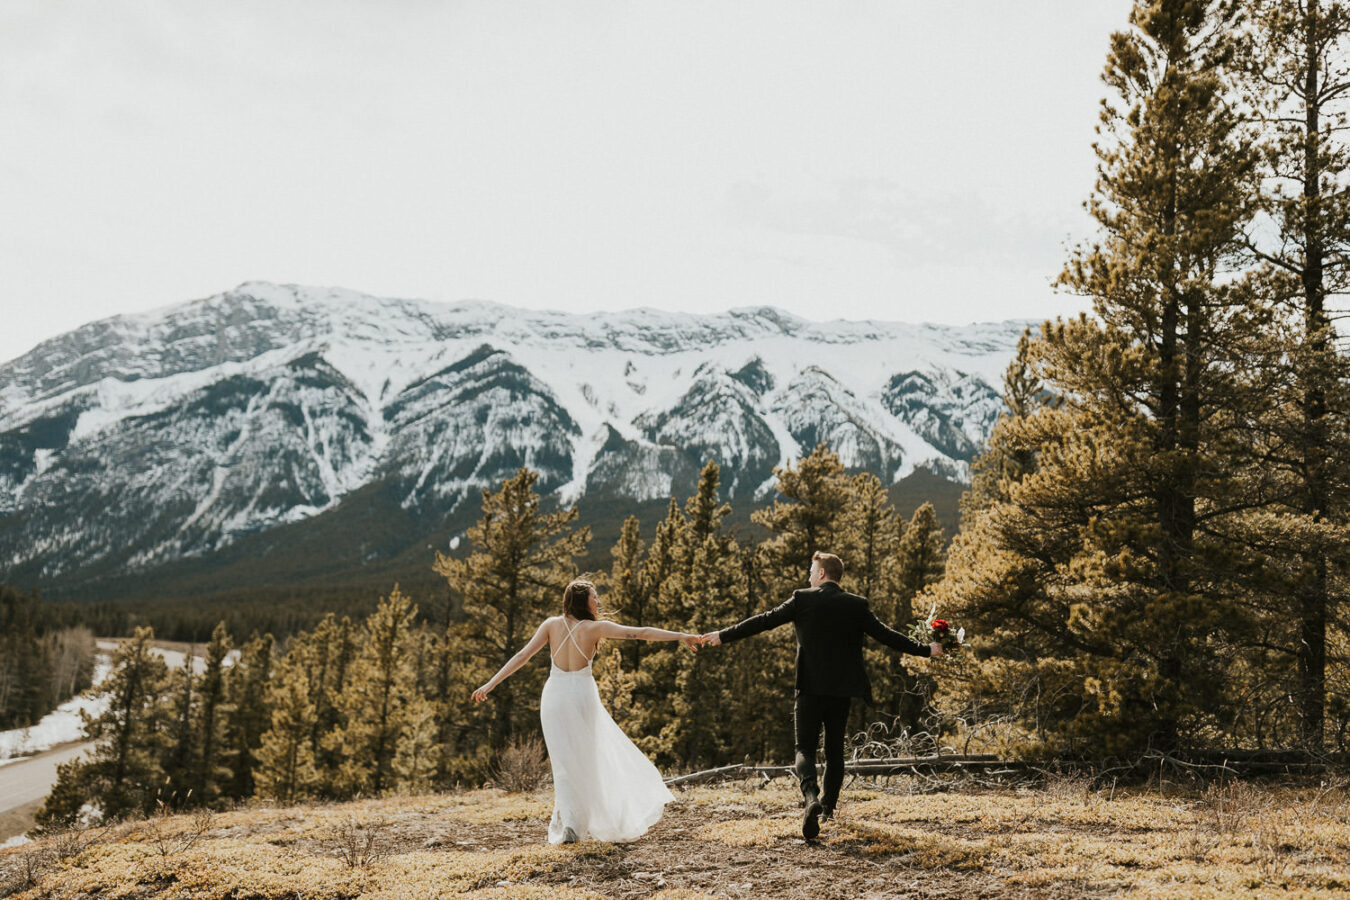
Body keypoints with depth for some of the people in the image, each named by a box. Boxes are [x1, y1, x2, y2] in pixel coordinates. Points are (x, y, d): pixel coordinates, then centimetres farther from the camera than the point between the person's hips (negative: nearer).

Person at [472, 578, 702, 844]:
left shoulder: (552, 624, -1)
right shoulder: (595, 627, -7)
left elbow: (522, 655, -6)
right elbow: (640, 633, -11)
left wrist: (490, 684, -3)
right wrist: (680, 636, -9)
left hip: (555, 696, 2)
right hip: (582, 695, -1)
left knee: (563, 762, 6)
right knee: (588, 759, 15)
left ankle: (568, 824, -6)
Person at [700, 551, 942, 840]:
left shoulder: (802, 600, -4)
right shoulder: (857, 605, 1)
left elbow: (763, 621, -2)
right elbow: (886, 635, 3)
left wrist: (723, 636, 7)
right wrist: (925, 650, 15)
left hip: (811, 687, -2)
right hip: (842, 689, 3)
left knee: (805, 748, 1)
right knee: (835, 748, 18)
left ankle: (811, 797, -25)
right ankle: (828, 806, 24)